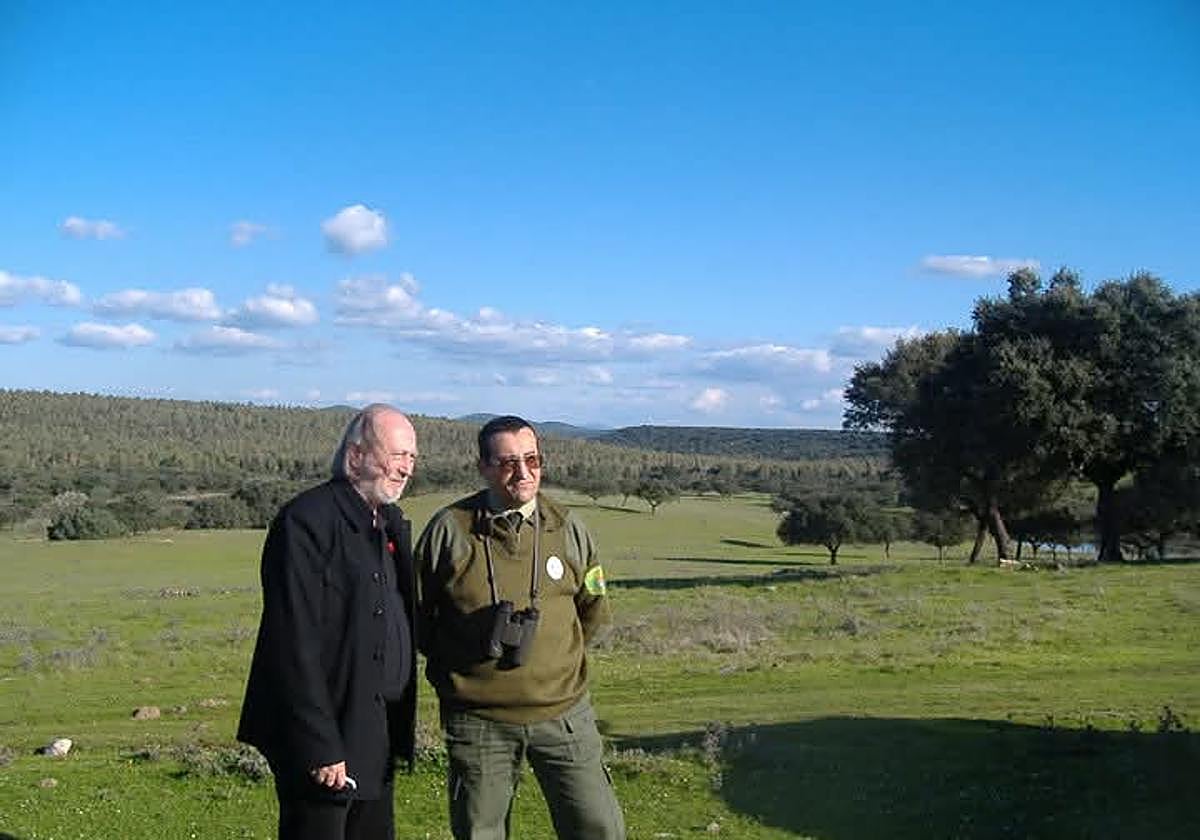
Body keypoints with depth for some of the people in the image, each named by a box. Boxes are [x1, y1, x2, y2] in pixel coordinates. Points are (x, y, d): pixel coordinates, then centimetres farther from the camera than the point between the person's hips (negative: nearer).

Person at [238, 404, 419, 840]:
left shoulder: (392, 523, 12)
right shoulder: (306, 521, -15)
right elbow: (295, 646, -18)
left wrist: (399, 732, 13)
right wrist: (321, 748, -19)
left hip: (376, 739, 8)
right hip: (327, 739, -8)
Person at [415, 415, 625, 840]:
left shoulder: (567, 528, 3)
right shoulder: (450, 528, -5)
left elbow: (593, 608, 16)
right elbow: (416, 613, 6)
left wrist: (548, 645, 10)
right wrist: (455, 662, 5)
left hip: (562, 712, 2)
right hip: (478, 721, -1)